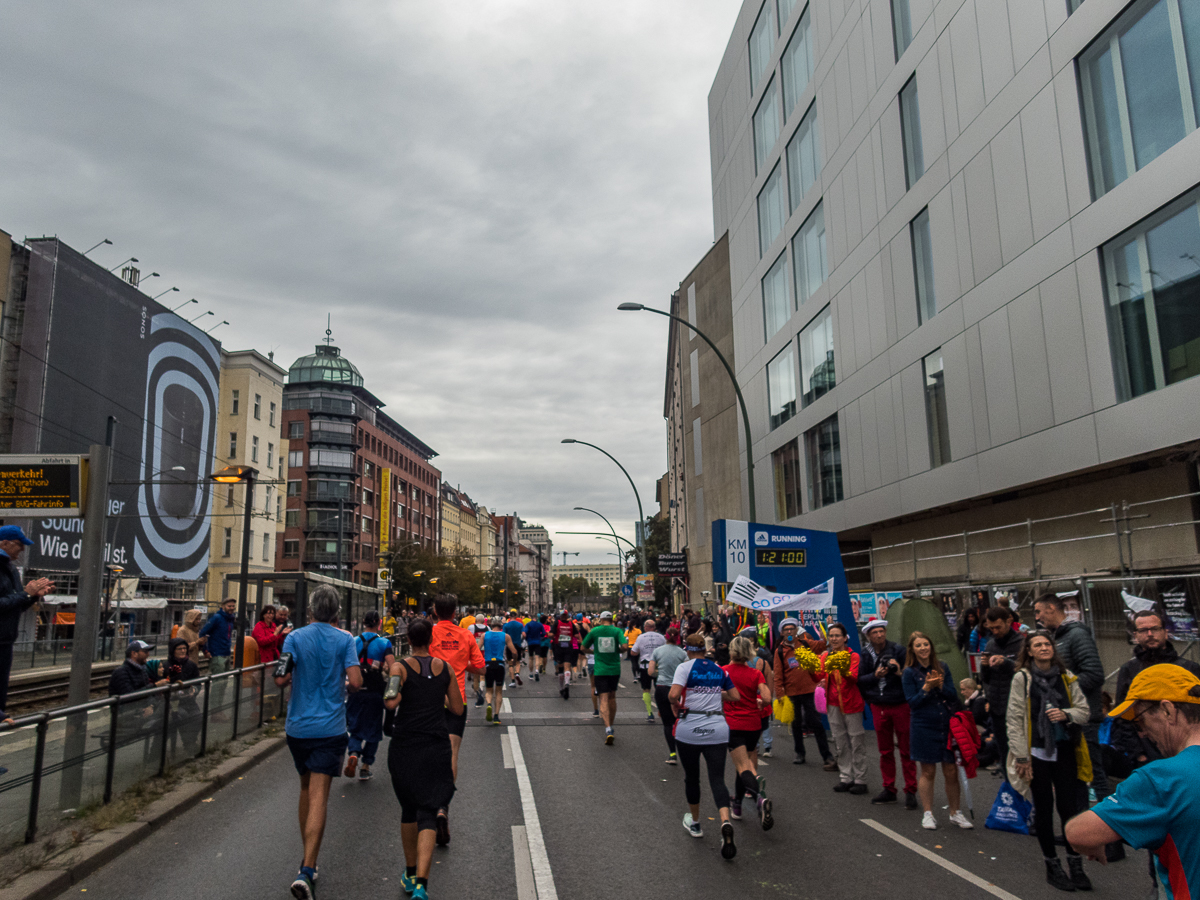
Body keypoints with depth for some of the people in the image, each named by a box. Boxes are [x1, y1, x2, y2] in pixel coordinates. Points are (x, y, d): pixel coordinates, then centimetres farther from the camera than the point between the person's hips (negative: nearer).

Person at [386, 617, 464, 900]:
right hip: (437, 749, 0)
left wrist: (395, 693, -1)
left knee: (408, 810, 20)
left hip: (404, 748, 0)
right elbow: (458, 709, 7)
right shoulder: (446, 668, 3)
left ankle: (410, 874, 32)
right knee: (428, 815, 1)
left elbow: (391, 702, -22)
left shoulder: (400, 667, -6)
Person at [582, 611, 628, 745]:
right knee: (612, 698, 18)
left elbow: (584, 647, 8)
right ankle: (610, 726, 28)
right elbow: (625, 646, -16)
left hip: (600, 670, -1)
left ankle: (608, 729, -22)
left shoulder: (594, 631, 0)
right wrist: (617, 650, 5)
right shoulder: (617, 631, -2)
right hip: (615, 669, 1)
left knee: (604, 700, -5)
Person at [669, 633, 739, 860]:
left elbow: (673, 694, -20)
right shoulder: (719, 670, 9)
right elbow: (736, 696, 15)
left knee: (691, 777, 15)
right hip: (717, 730, 3)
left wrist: (676, 705, 0)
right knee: (717, 779, -1)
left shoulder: (685, 667, -6)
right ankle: (725, 821, -25)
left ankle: (695, 823, 32)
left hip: (689, 730, -3)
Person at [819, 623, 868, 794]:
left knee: (856, 742, 0)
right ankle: (846, 778, 19)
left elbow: (854, 677, -19)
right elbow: (819, 676, -2)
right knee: (841, 743, 10)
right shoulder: (825, 656, 8)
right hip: (833, 703, 5)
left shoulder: (853, 656, -5)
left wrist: (844, 671, -38)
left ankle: (860, 780, 8)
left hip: (851, 703, -5)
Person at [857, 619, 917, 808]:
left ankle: (910, 791, 12)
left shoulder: (898, 650, -5)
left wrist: (900, 673, -23)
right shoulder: (866, 654, 3)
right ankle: (889, 790, 21)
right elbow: (860, 680, 4)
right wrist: (875, 675, -13)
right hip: (879, 707, 3)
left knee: (906, 750, 3)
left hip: (900, 705, -3)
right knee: (885, 751, 11)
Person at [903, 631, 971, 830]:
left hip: (946, 725, 3)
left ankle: (955, 812, 22)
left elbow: (953, 696, 2)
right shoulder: (910, 672, -4)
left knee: (951, 771, 6)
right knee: (928, 772, 5)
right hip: (923, 727, -2)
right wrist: (926, 688, -19)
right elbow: (912, 702, -7)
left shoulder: (942, 667, 4)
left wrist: (940, 685, -16)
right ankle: (928, 814, 17)